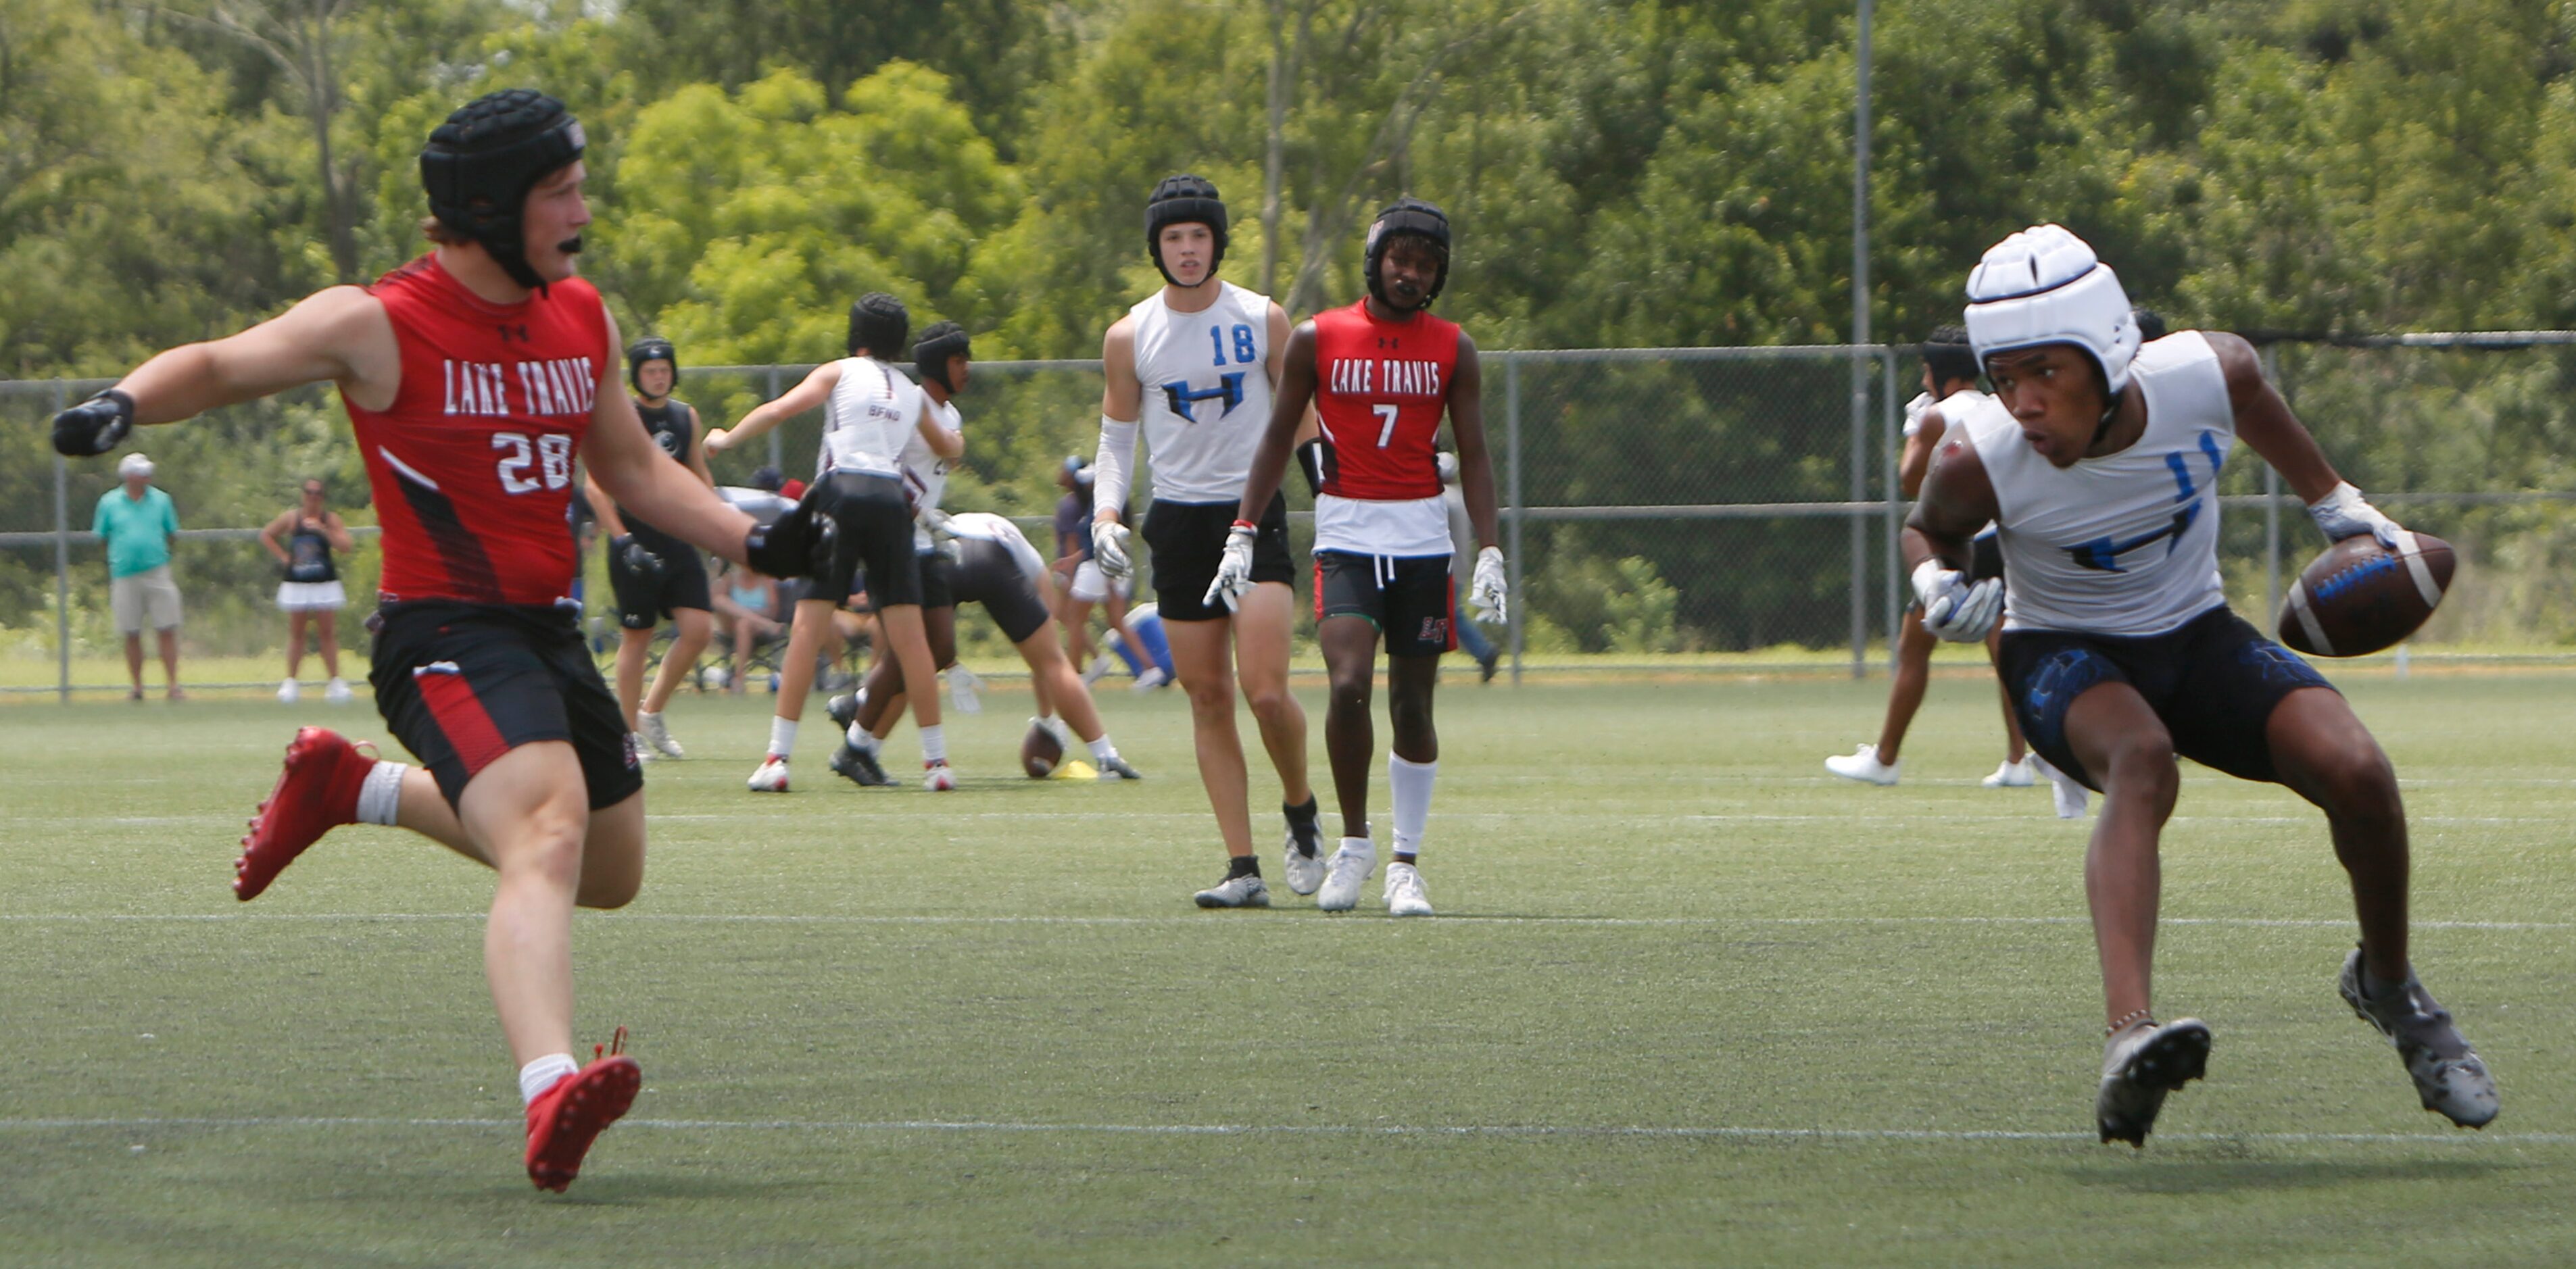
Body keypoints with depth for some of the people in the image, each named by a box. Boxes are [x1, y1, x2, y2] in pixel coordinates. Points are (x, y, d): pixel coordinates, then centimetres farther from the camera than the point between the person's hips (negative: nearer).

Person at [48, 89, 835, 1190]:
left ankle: (353, 788, 35)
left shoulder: (583, 320, 11)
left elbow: (633, 469, 23)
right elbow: (219, 366, -5)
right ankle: (550, 1093, -50)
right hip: (444, 635, -8)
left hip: (548, 632, 8)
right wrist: (125, 405, -26)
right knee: (549, 836, -31)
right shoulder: (377, 326, -9)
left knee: (610, 876, 22)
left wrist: (755, 542, 11)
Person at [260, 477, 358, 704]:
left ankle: (335, 682, 1)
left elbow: (347, 546, -13)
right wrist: (283, 556, 0)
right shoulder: (291, 517, 0)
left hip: (325, 583, -1)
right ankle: (290, 682, 8)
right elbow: (266, 535, 12)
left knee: (328, 633, -1)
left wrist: (323, 530, -23)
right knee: (296, 632, 3)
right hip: (297, 583, 1)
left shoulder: (330, 519, -2)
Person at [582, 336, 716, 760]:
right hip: (635, 542, -5)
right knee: (637, 637, -2)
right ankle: (631, 735, 8)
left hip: (679, 540, 5)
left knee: (698, 630, -4)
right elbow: (595, 485, -10)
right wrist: (623, 540, -17)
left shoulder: (687, 416, 11)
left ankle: (651, 713, 13)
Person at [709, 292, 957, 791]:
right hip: (892, 498, 3)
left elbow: (782, 408, -1)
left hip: (840, 492, -3)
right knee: (909, 634, 5)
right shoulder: (912, 393, 25)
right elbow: (949, 450, 42)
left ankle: (778, 757, -9)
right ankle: (937, 760, 7)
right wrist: (956, 441, 65)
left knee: (808, 626, -4)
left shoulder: (840, 372, 13)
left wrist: (726, 438, 11)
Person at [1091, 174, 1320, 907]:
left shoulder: (1263, 321, 0)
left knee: (1266, 690, -15)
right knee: (1208, 698, -1)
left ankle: (1301, 813, 12)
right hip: (1178, 521, 2)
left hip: (1256, 515, -2)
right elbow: (1116, 438, 12)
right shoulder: (1129, 338, 4)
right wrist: (1106, 515, -3)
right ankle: (1242, 869, 1)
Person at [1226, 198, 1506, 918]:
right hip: (1345, 540, -1)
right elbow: (1279, 439, 8)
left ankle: (1406, 864, 14)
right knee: (1349, 686, -19)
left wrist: (1490, 553, -4)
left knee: (1413, 704, 3)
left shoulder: (1451, 350, 5)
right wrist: (1242, 535, 2)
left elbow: (1473, 456, 5)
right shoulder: (1317, 340, 2)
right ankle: (1354, 841, -1)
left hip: (1423, 543, 2)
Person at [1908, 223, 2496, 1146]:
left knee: (2353, 771, -18)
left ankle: (2388, 985, 13)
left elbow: (2254, 400, 5)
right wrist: (1939, 587, -22)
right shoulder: (1983, 465, -25)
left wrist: (2337, 505, 12)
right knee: (2141, 761, -37)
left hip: (2196, 635, 3)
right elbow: (1929, 528, -1)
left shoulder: (2204, 375, -22)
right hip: (2065, 655, -3)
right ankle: (2127, 1037, -55)